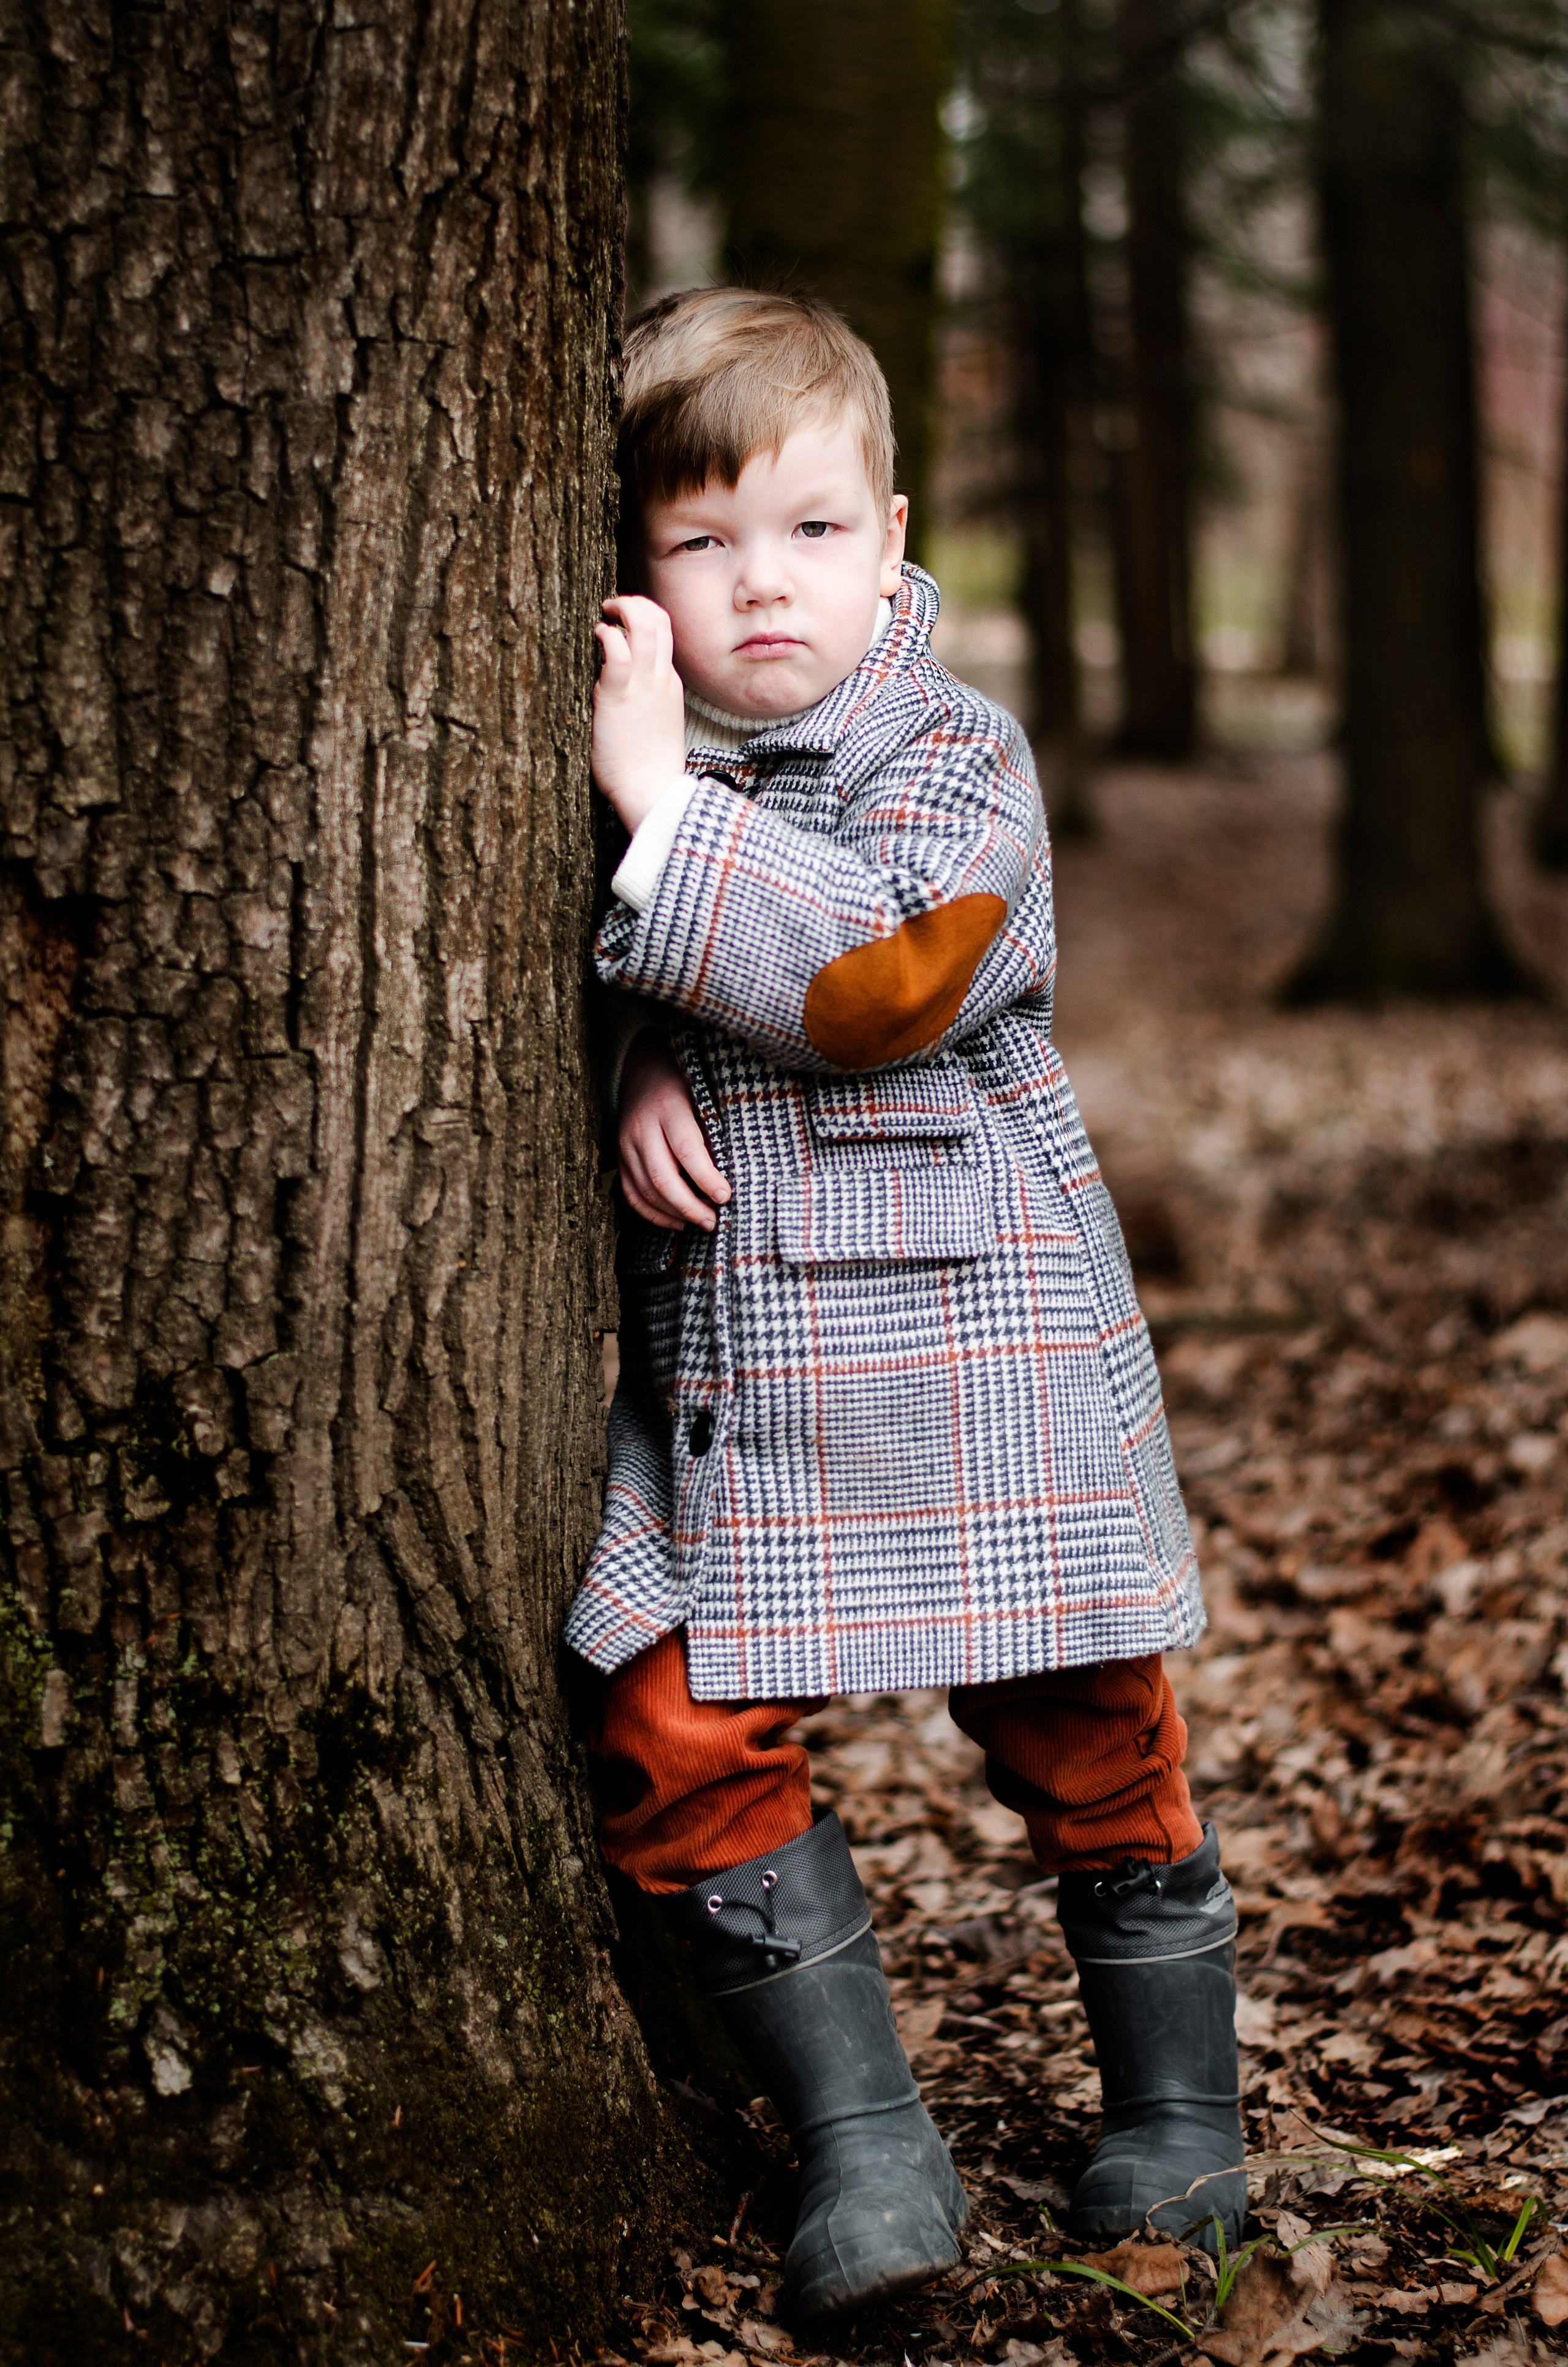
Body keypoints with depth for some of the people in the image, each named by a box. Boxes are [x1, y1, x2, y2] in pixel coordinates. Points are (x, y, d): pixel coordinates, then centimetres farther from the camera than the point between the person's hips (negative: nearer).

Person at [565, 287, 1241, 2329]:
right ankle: (865, 2149, 4)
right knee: (677, 1737, -8)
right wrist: (636, 1075, -7)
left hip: (975, 1339, -3)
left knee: (1084, 1732, 5)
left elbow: (886, 982, -21)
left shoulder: (956, 759, -5)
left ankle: (1178, 2112, 27)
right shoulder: (628, 752, 8)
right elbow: (586, 988, 16)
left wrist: (665, 800, -21)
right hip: (721, 1370, 4)